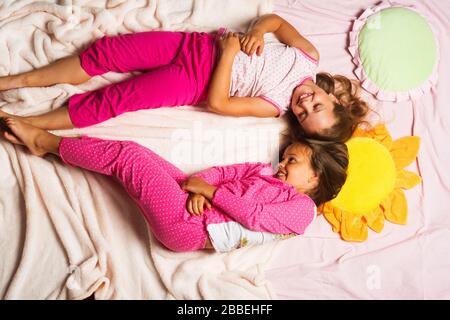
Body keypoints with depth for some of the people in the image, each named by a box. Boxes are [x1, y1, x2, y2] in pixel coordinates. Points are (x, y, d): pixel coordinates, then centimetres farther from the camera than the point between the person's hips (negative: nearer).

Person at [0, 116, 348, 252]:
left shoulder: (303, 208, -1)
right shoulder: (264, 171, 22)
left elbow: (255, 216, -16)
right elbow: (219, 171, 12)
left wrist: (209, 189, -12)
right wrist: (197, 188, -8)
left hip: (188, 227, -7)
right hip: (193, 200, 7)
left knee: (130, 156, -11)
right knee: (129, 154, -1)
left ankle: (46, 140, 6)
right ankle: (44, 141, 11)